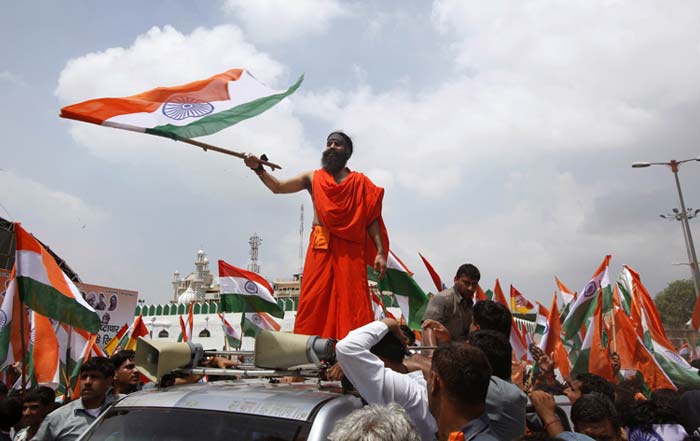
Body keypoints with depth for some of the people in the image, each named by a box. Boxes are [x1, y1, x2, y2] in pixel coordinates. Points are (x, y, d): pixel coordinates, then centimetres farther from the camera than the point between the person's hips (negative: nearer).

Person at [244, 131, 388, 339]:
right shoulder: (313, 178, 18)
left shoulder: (361, 183, 14)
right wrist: (258, 168, -9)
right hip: (320, 248, 1)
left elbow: (372, 219, 7)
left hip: (350, 251, -1)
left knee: (353, 304, -5)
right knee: (314, 303, -3)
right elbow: (277, 187, 8)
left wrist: (380, 252, -3)